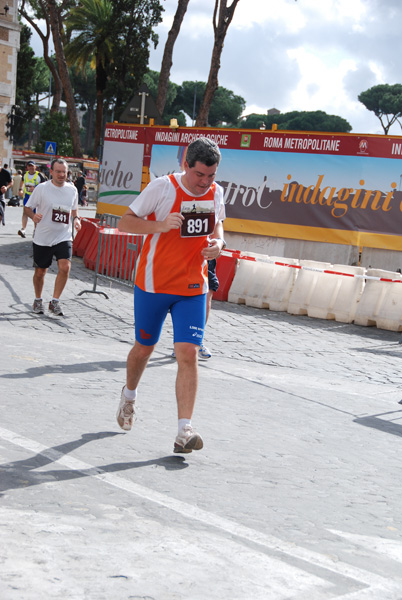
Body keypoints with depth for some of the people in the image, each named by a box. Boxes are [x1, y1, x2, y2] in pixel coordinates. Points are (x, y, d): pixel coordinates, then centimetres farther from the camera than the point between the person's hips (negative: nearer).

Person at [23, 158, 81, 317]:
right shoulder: (41, 188, -7)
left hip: (63, 237, 1)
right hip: (42, 238, -1)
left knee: (65, 267, -19)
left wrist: (76, 219, 0)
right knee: (40, 272, 10)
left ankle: (55, 302, -6)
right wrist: (33, 216, -22)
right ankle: (38, 300, 34)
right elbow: (27, 208, -1)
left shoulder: (72, 189, 3)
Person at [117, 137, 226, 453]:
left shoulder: (216, 192, -1)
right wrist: (160, 225, -29)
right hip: (153, 284, -2)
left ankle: (184, 431, -13)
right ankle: (129, 394, 47)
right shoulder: (162, 187, -14)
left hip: (193, 287, 2)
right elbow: (125, 222, -12)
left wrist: (218, 242, -5)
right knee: (144, 347, 15)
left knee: (188, 353, -12)